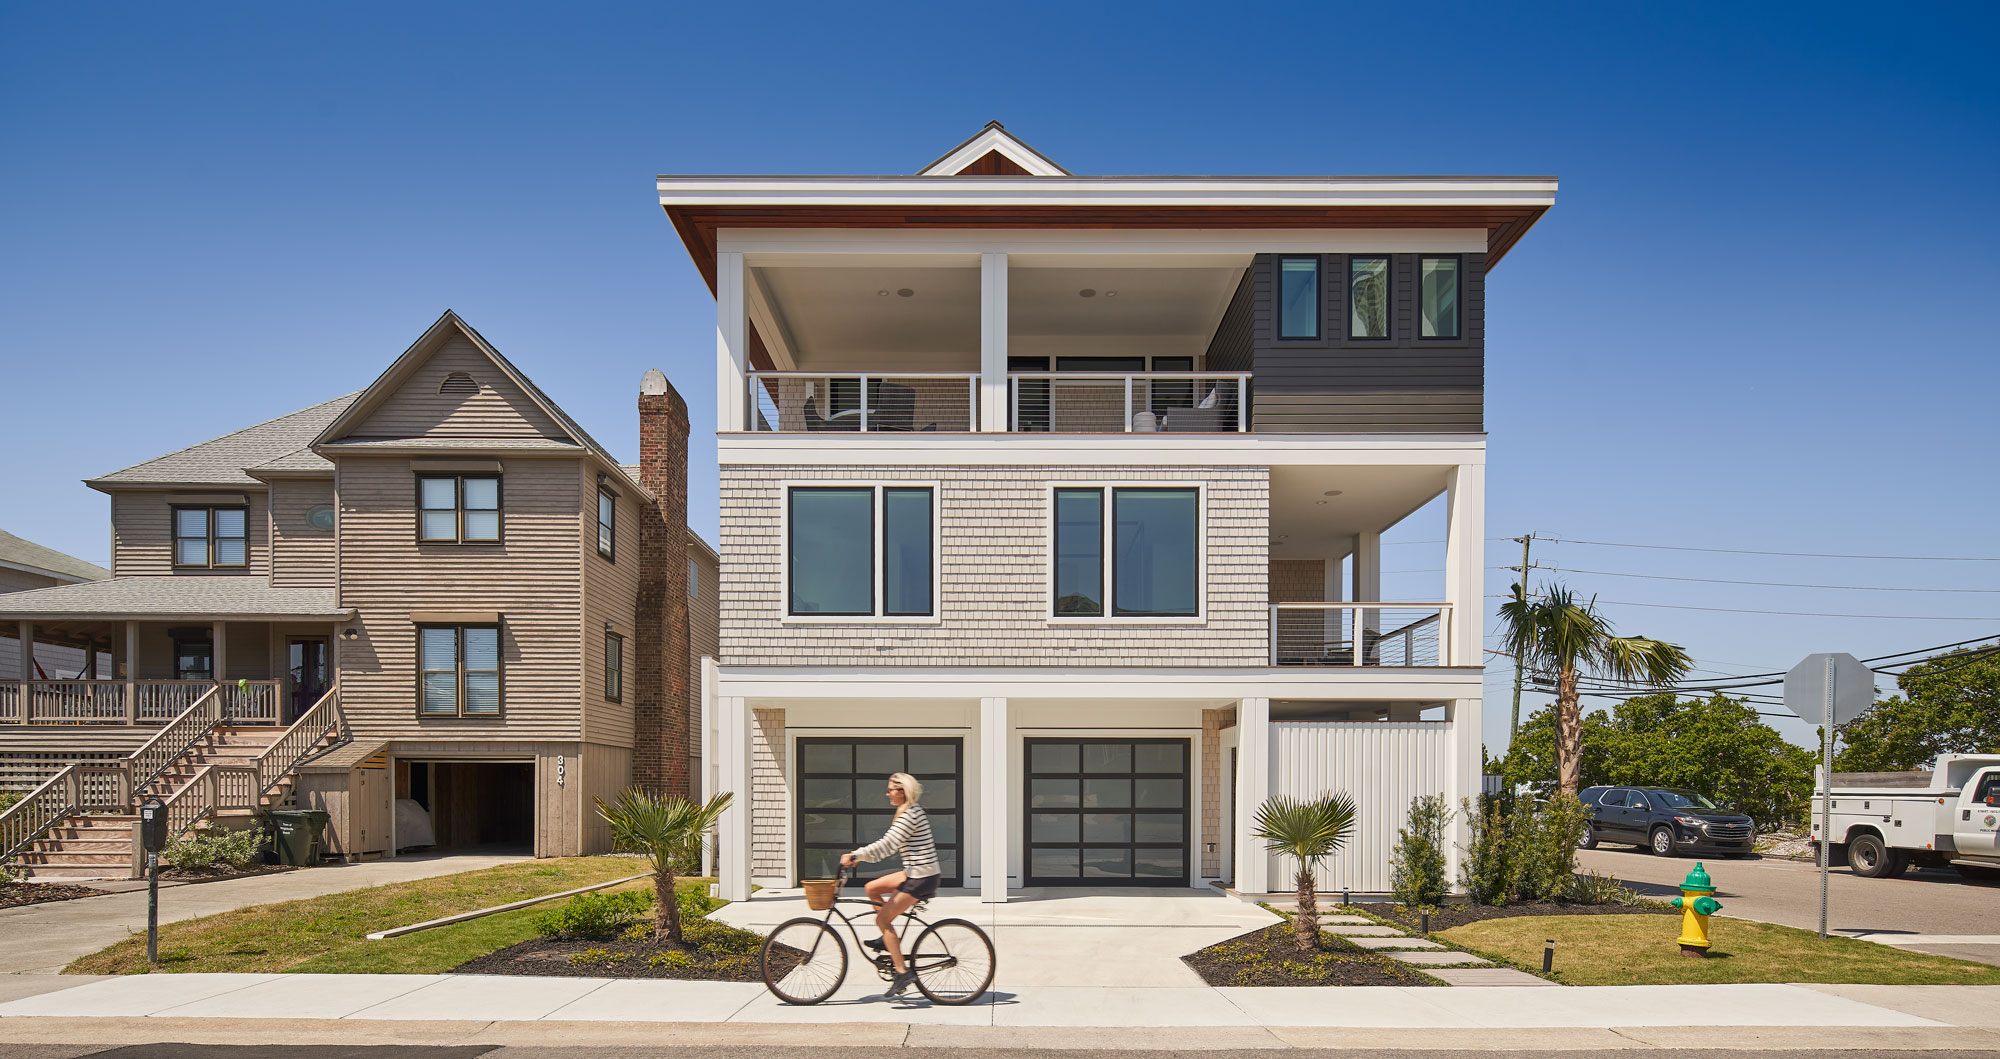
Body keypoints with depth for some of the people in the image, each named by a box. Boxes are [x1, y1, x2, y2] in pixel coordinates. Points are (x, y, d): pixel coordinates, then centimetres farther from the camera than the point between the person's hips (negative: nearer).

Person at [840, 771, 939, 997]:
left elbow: (887, 846, -23)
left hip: (921, 878, -10)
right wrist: (859, 856, 12)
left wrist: (855, 856, -20)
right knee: (871, 888, 15)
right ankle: (889, 939, 20)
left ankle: (903, 972, -6)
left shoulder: (910, 815, -17)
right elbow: (889, 844, 18)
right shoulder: (911, 812, 14)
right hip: (915, 873, 10)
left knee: (882, 919, -7)